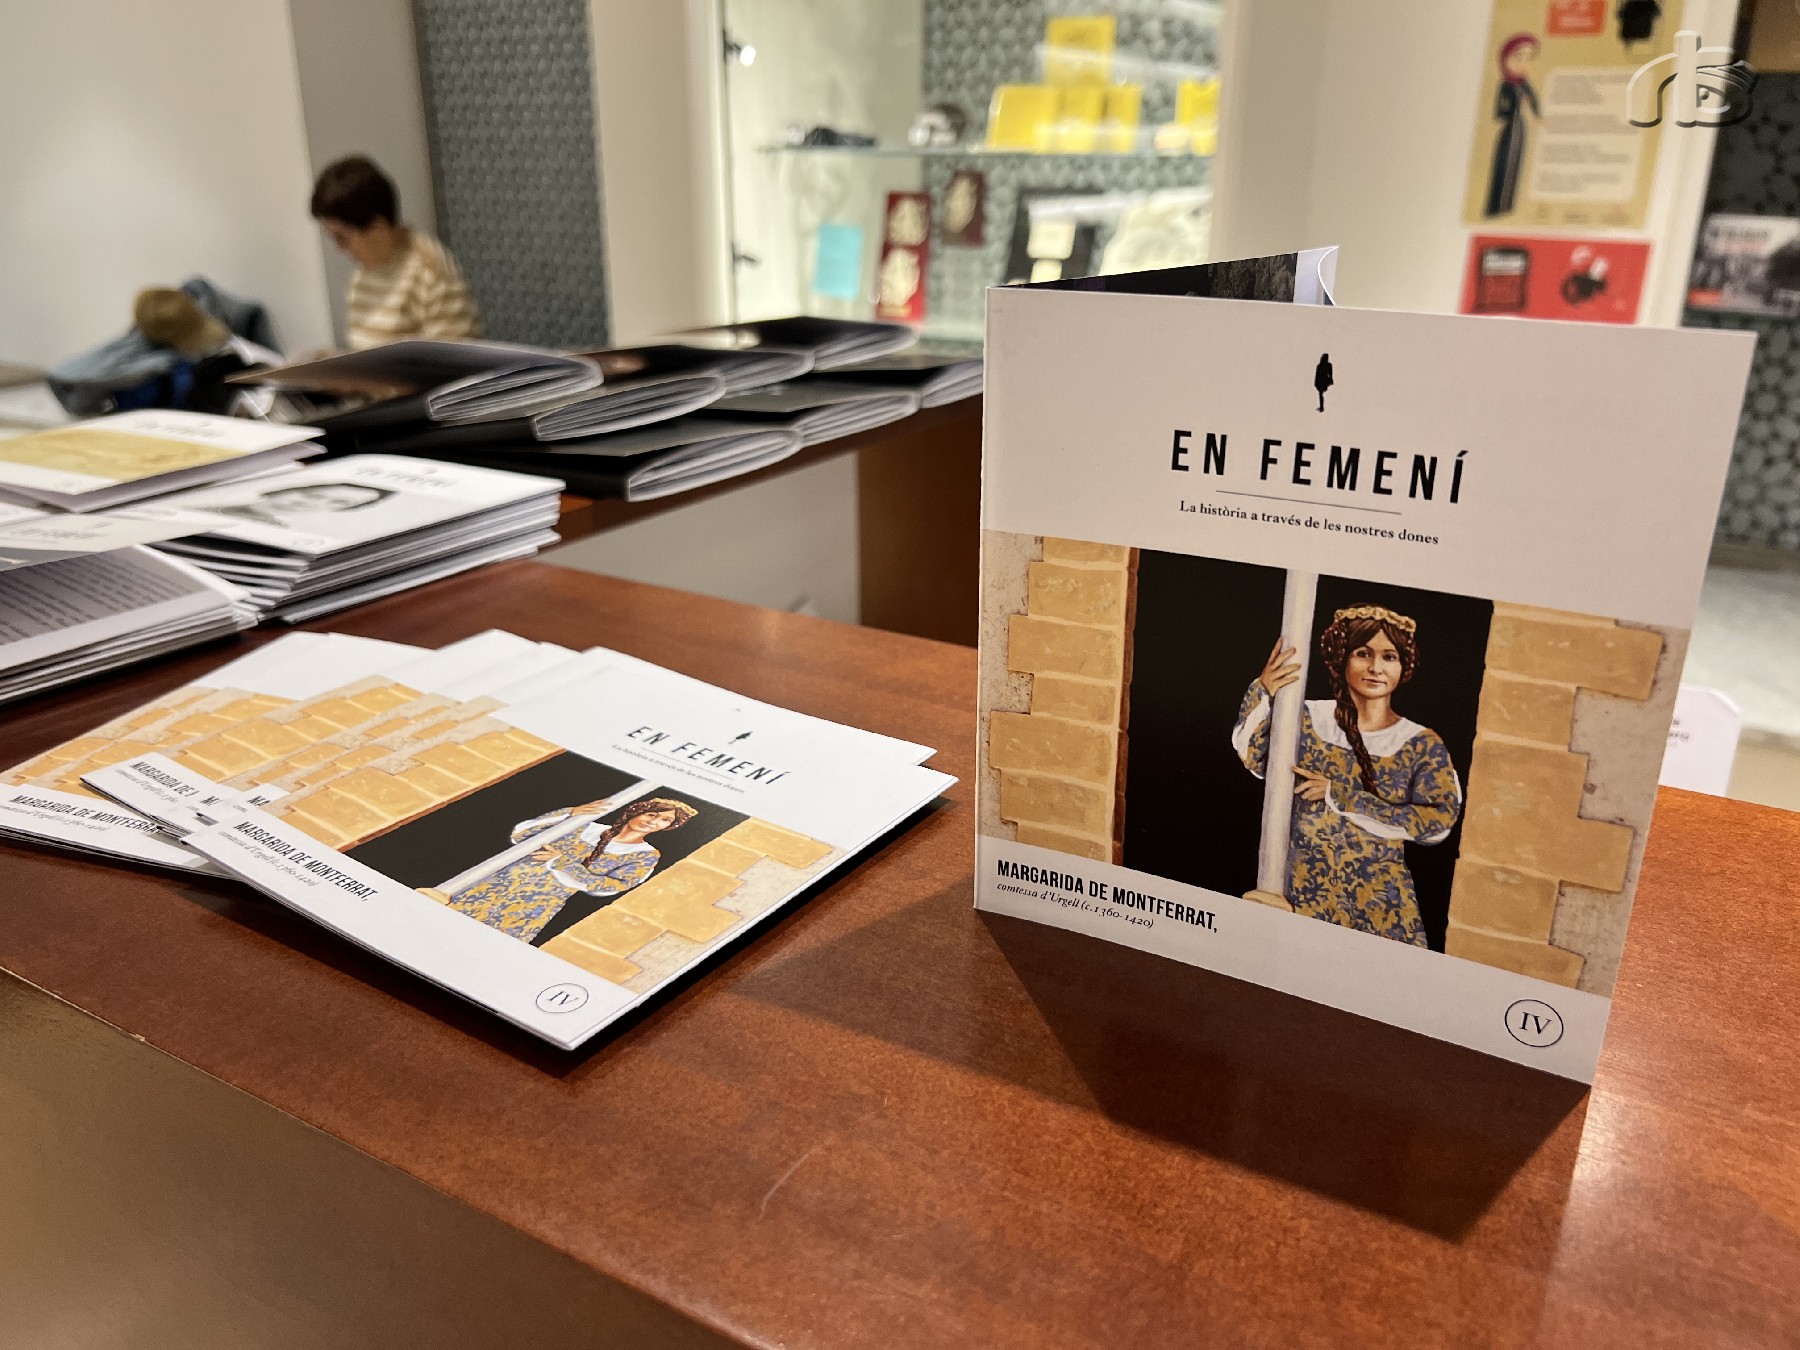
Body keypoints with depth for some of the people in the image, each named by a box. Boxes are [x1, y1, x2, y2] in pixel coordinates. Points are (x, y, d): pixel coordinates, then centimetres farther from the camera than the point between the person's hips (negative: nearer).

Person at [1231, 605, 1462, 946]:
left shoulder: (1422, 745, 0)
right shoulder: (1308, 718, 0)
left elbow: (1439, 822, -13)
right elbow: (1253, 756, -14)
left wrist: (1340, 795, -17)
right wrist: (1262, 694, -32)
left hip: (1379, 905, 1)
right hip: (1303, 892, 0)